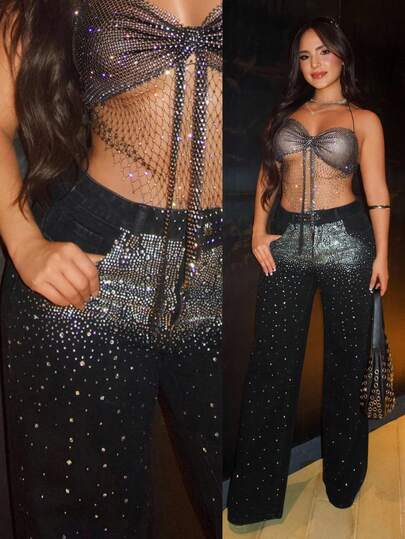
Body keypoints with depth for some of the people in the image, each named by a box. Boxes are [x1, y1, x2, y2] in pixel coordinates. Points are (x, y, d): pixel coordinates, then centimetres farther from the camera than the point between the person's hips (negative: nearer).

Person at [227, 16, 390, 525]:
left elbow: (377, 192, 3)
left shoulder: (364, 119, 6)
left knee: (345, 358, 8)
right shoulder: (284, 114, 14)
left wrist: (381, 253, -1)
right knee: (272, 360, 3)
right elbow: (266, 176, 13)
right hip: (286, 240, 3)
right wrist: (258, 232, 1)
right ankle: (257, 490, 16)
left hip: (344, 239, -2)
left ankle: (343, 474, 29)